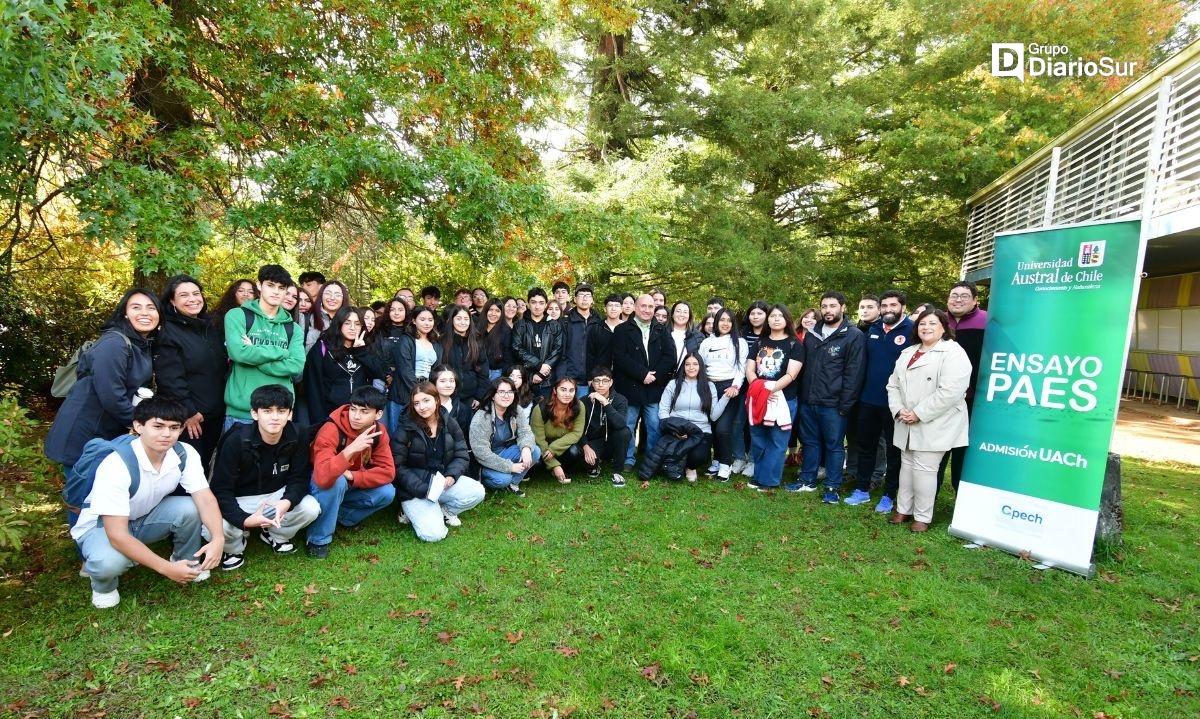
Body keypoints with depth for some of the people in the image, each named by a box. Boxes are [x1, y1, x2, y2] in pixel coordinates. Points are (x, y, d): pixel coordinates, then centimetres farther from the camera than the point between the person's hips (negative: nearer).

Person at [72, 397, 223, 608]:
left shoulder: (186, 454, -19)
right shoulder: (117, 465, -34)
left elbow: (205, 498, -22)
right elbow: (117, 535, -36)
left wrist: (218, 538, -41)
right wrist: (166, 568, -39)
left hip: (145, 517, 4)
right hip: (100, 526, -4)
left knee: (189, 508, -26)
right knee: (110, 562, -36)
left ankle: (186, 561, 3)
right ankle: (103, 584, 2)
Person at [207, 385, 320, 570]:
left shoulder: (298, 437, -17)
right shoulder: (236, 441, -24)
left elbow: (299, 478, -11)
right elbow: (220, 490, -22)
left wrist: (287, 502, -34)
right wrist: (244, 519, -38)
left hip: (277, 495, 2)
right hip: (239, 500, -2)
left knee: (311, 509, -24)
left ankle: (274, 535, 11)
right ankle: (234, 547, 9)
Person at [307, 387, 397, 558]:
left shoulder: (379, 432, -15)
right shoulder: (331, 430, -32)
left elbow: (388, 472, -17)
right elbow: (322, 477, -44)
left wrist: (352, 477, -28)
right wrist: (350, 450, -54)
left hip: (350, 485, 4)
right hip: (321, 485, -4)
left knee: (387, 493, -19)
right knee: (336, 482, -37)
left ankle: (340, 516, 1)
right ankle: (318, 539, -17)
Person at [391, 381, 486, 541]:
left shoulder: (450, 423, 1)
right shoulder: (406, 429, -10)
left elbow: (462, 456, 3)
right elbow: (397, 467, -11)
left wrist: (451, 475, -18)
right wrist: (422, 489, -21)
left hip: (443, 481, 4)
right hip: (415, 488, -4)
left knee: (477, 492, -24)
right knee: (433, 534, -24)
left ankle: (443, 509, 4)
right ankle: (414, 511, 8)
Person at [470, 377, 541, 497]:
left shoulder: (515, 413, -5)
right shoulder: (481, 418, -25)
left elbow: (525, 432, -9)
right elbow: (482, 453, -26)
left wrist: (526, 448, -34)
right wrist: (510, 466, -27)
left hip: (505, 452, 6)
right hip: (486, 462, -6)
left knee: (535, 452, -15)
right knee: (503, 479, -32)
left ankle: (513, 483, 3)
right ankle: (484, 479, 3)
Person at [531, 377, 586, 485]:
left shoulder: (579, 407, -19)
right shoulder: (541, 409, -25)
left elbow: (576, 433, -16)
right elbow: (539, 440, -20)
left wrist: (553, 448, -28)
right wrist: (554, 465, -23)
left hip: (564, 445, 2)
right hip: (544, 446, -2)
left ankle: (563, 470, 2)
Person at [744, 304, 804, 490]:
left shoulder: (795, 345, 0)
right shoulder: (759, 342, 12)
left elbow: (791, 374, -11)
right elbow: (749, 369, 5)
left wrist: (771, 389, -22)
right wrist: (759, 388, -12)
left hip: (783, 399, -4)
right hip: (757, 399, 4)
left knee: (777, 442, 0)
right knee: (757, 440, 9)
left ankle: (768, 480, 8)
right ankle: (759, 476, 21)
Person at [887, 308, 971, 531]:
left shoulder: (953, 353, -10)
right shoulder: (908, 353, 15)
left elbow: (950, 392, -21)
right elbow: (893, 384, 13)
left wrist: (918, 413, -18)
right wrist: (899, 410, -4)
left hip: (933, 425, -7)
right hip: (907, 424, 7)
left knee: (924, 469, -4)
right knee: (906, 465, 13)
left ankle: (922, 517, 11)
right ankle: (903, 509, 25)